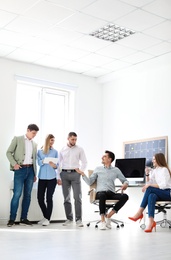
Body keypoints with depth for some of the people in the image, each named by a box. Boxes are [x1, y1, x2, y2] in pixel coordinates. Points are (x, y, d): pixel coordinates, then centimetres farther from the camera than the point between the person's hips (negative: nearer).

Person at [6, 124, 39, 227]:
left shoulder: (34, 144, 16)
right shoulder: (17, 139, 3)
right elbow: (9, 152, 0)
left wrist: (35, 174, 13)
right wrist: (14, 164, -13)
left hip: (30, 170, 5)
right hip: (20, 169, -5)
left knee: (27, 195, 4)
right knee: (17, 194, -9)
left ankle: (24, 218, 10)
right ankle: (12, 219, -1)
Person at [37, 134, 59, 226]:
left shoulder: (55, 152, 8)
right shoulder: (40, 151, 8)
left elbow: (57, 164, 5)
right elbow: (39, 162, -2)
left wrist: (54, 165, -17)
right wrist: (44, 161, -22)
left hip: (51, 177, -1)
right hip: (42, 177, 1)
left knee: (49, 198, -4)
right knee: (40, 198, 2)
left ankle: (47, 219, 3)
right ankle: (45, 216, 21)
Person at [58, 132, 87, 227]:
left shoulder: (79, 149, 6)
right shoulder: (62, 150, 10)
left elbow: (84, 162, 8)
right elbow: (59, 163, 12)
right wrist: (59, 176, 6)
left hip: (75, 174, -2)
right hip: (64, 174, 2)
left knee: (77, 197, -8)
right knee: (66, 198, 5)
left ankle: (79, 219, -5)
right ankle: (69, 218, 13)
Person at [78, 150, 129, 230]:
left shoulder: (116, 170, 15)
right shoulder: (98, 169, 14)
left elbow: (125, 180, 18)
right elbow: (89, 182, 10)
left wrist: (125, 184, -6)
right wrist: (83, 174, -5)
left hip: (111, 193, 2)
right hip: (100, 192, -2)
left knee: (125, 196, -28)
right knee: (102, 195, -40)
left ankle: (109, 215, -19)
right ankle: (103, 221, -31)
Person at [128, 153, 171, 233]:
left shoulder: (164, 170, -3)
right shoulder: (153, 170, 21)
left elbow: (164, 185, -16)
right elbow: (149, 183, 19)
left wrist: (150, 185, -20)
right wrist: (147, 174, 7)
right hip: (157, 193, 5)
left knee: (149, 189, -32)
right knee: (151, 196, -33)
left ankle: (139, 213, -33)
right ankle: (151, 222, -51)